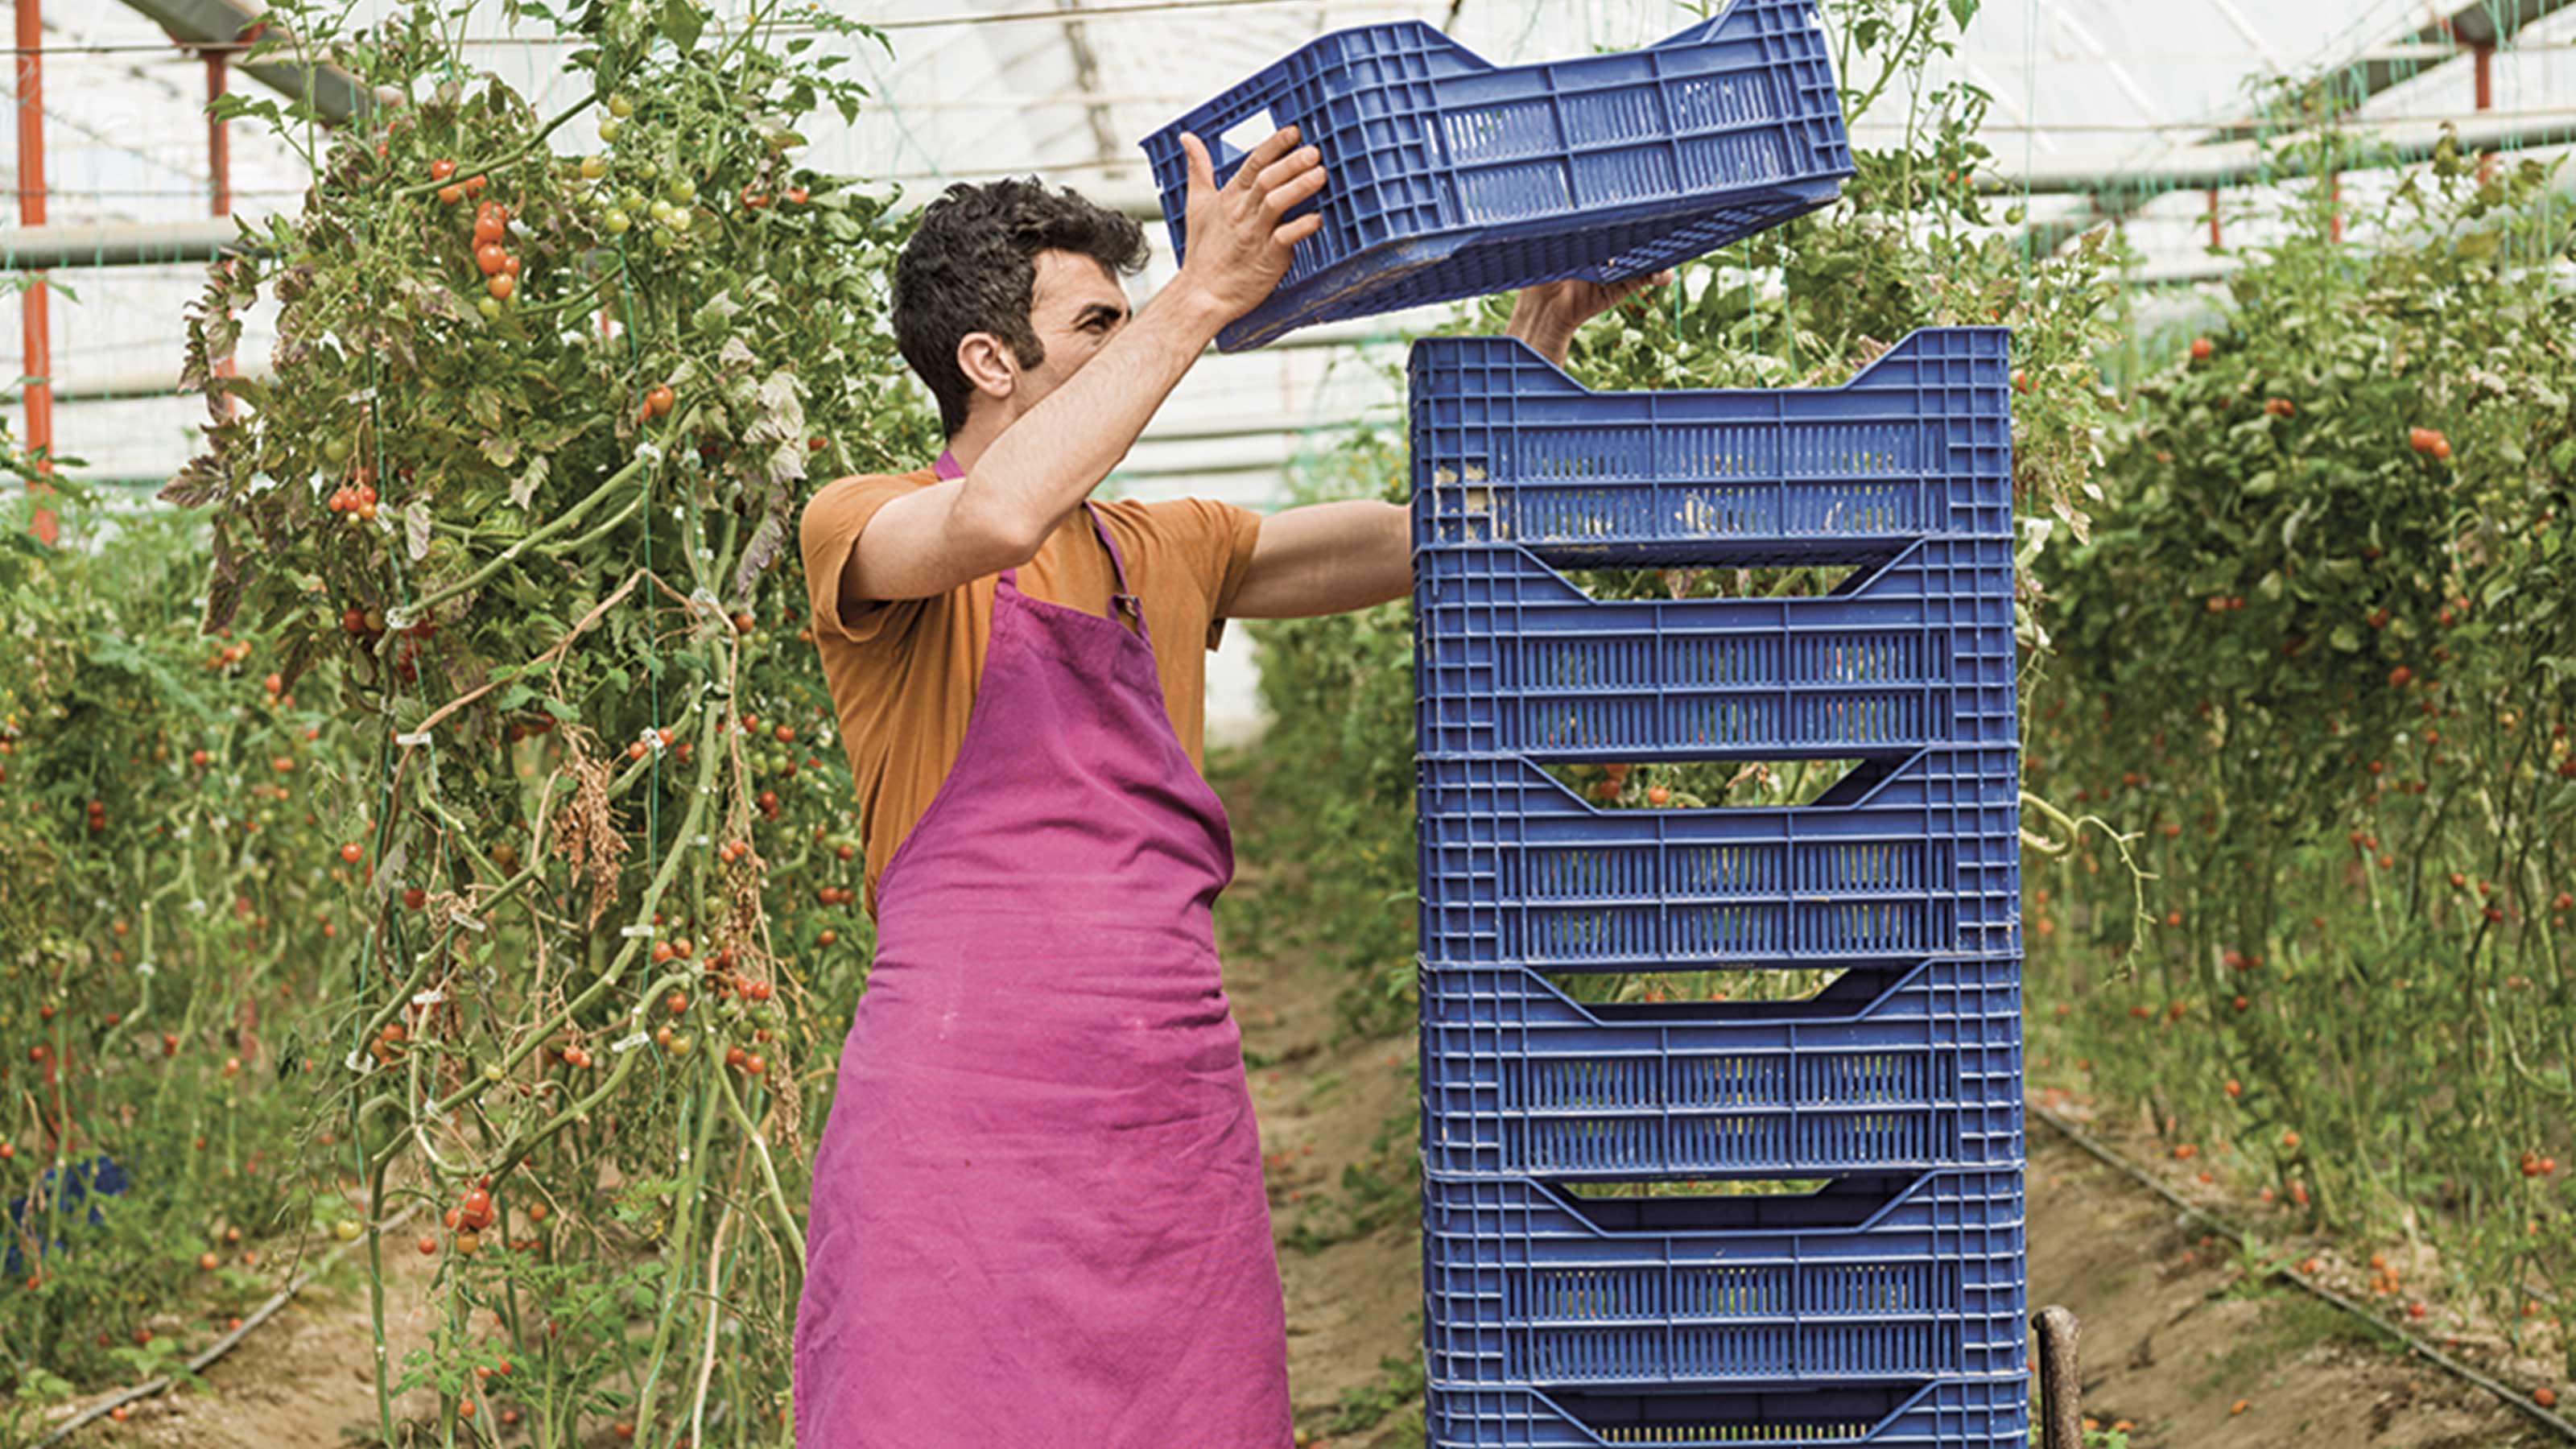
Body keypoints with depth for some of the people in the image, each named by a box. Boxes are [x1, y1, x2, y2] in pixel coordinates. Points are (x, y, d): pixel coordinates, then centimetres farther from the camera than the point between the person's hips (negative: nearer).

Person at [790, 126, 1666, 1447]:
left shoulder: (1161, 553, 21)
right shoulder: (859, 529, 1)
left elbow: (1421, 541, 27)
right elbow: (996, 519, -23)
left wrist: (1538, 336, 18)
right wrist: (1198, 304, -20)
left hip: (1176, 1124, 6)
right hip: (962, 1121, -6)